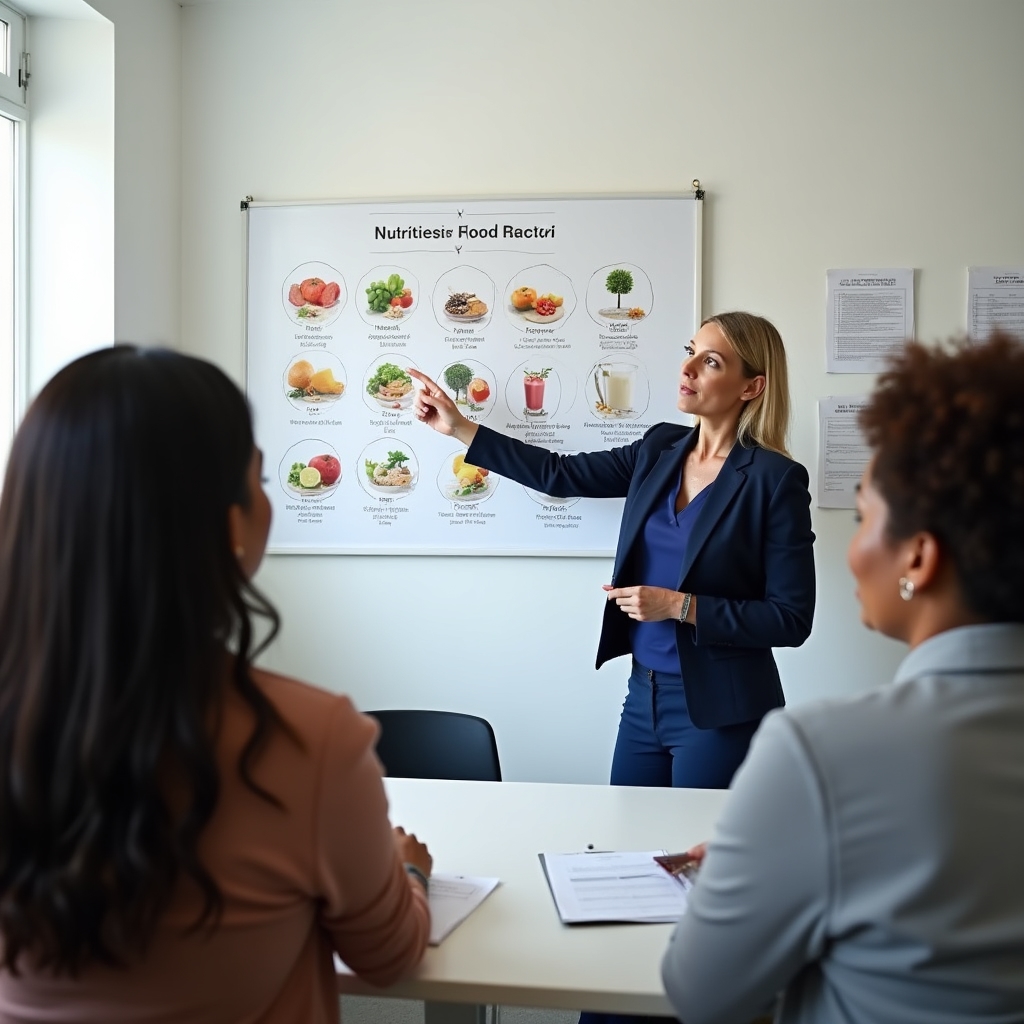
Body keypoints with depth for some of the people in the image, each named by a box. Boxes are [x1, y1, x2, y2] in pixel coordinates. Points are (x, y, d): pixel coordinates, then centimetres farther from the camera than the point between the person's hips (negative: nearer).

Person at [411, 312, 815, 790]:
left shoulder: (775, 479, -14)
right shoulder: (661, 449, 3)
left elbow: (792, 619, -15)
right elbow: (561, 475, 9)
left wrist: (679, 606, -21)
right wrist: (459, 427, 9)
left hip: (719, 711, -6)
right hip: (643, 694, 6)